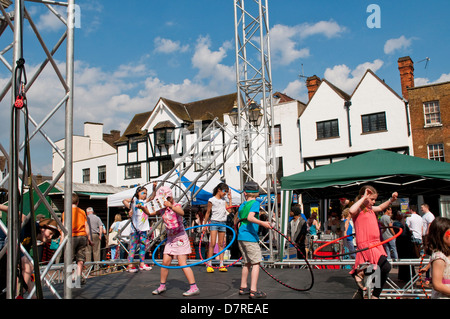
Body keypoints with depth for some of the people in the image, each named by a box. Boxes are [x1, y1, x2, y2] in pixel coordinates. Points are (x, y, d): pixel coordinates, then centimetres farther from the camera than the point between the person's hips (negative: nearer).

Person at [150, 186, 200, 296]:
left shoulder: (176, 205, -13)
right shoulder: (162, 209, 8)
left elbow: (181, 213, -36)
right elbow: (150, 213, 17)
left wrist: (171, 206, -51)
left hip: (180, 238, -7)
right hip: (170, 239, 7)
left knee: (182, 263, -10)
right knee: (165, 262, 7)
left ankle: (194, 288, -6)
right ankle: (162, 286, 24)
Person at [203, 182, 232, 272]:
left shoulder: (224, 200, 13)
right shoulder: (212, 200, -3)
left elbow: (229, 209, 4)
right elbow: (208, 213, 1)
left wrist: (230, 199, 6)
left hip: (223, 223, 5)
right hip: (214, 222, -5)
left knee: (221, 244, 6)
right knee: (212, 244, -10)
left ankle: (221, 265, 7)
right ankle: (209, 265, -6)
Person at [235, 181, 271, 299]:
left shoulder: (242, 205, 14)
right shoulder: (255, 203, -7)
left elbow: (236, 221, 22)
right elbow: (250, 217, -24)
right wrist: (262, 223, -35)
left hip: (241, 237, 8)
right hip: (250, 237, -8)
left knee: (247, 263, 16)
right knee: (255, 263, -6)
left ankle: (243, 287, 21)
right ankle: (253, 291, -10)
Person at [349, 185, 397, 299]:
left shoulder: (370, 209, 17)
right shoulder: (359, 210, -8)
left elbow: (380, 207, 39)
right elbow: (351, 211, -33)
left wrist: (391, 200, 26)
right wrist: (364, 198, -23)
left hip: (376, 244, 9)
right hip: (365, 245, -9)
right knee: (385, 267, -24)